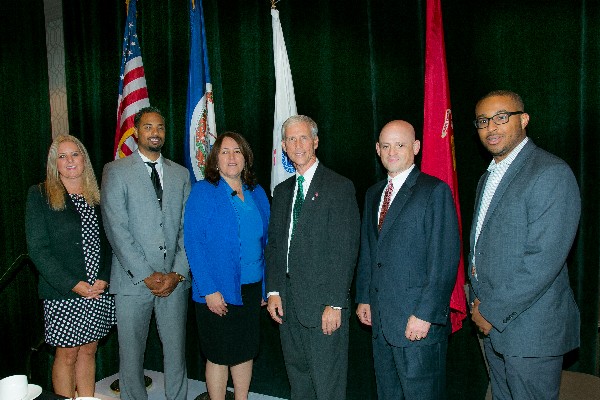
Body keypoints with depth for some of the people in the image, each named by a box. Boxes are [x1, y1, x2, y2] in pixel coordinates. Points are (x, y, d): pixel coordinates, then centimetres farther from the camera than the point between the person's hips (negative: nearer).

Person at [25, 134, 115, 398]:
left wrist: (104, 278, -7)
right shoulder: (40, 195, -3)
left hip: (99, 292, 4)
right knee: (67, 354, 6)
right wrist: (73, 285, -14)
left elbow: (108, 243, 8)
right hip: (63, 294, -3)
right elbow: (37, 249, -9)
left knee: (88, 351, 13)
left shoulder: (97, 197, 9)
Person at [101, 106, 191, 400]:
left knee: (176, 351, 10)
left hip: (174, 280, 3)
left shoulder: (180, 174, 10)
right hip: (133, 280, -2)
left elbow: (187, 228, 6)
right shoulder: (116, 171, 0)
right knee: (131, 354, 8)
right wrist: (146, 275, -12)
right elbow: (116, 229, -8)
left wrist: (178, 273, -6)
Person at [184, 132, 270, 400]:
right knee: (219, 355, 9)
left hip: (252, 288, 5)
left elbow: (265, 240, 8)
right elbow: (193, 243, -12)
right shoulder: (203, 191, -8)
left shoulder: (257, 193, 6)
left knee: (246, 350, 16)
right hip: (218, 291, -4)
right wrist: (208, 290, -17)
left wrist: (265, 285, 4)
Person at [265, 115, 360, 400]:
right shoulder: (282, 191, 14)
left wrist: (335, 304, -16)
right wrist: (273, 291, 5)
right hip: (288, 303, 6)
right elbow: (274, 244, 14)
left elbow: (346, 249, -12)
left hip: (324, 303, -6)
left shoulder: (340, 187, -6)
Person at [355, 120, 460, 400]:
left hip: (418, 323, -6)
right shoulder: (373, 194, 14)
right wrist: (363, 298, 13)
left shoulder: (435, 191, -9)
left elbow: (445, 259, -14)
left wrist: (425, 314, -18)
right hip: (380, 319, 7)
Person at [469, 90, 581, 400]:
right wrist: (478, 302, 3)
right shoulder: (488, 178, 13)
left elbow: (544, 260, -22)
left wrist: (492, 311, -16)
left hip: (531, 330, -8)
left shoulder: (551, 173, -15)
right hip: (493, 326, 8)